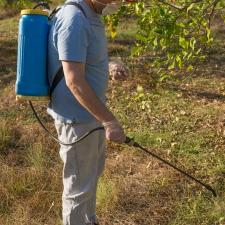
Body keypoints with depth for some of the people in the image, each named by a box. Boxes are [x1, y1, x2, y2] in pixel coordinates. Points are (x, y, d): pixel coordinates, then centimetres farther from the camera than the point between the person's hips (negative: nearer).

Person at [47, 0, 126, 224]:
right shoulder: (74, 20, -26)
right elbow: (74, 81, -30)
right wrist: (110, 121, -28)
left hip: (91, 112, 10)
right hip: (77, 118, -10)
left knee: (92, 172, 26)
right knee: (79, 185, 6)